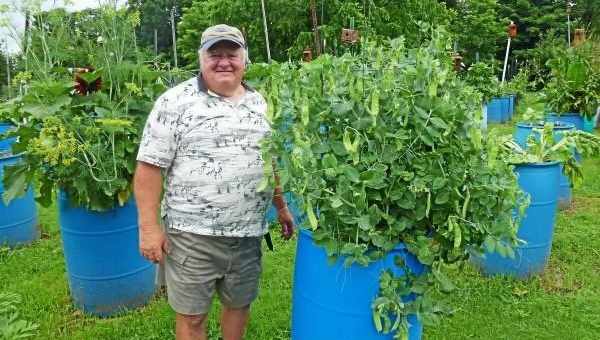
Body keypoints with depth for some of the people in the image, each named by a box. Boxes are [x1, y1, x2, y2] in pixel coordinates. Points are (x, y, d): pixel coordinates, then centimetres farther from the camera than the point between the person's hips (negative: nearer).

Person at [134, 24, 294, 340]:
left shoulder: (259, 103, 9)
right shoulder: (175, 102, -9)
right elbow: (150, 167, -10)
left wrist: (281, 207, 19)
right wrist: (149, 227, -14)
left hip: (248, 233, 5)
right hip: (192, 234, -4)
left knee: (239, 304, 19)